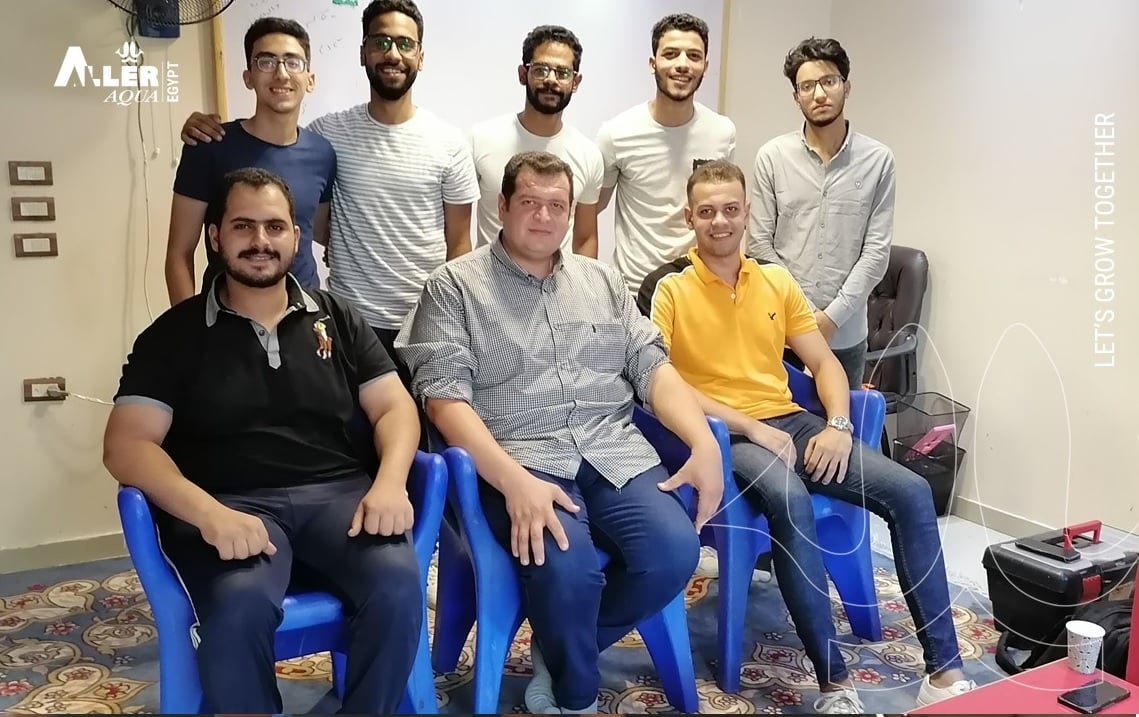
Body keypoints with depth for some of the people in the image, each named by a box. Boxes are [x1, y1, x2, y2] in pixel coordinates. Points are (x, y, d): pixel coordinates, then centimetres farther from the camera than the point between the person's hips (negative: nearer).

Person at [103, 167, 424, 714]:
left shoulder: (337, 318, 16)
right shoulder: (175, 334, 8)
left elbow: (394, 407, 10)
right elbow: (126, 444, -1)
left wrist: (389, 483, -13)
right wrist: (207, 513, -20)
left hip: (340, 494, 2)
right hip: (232, 506, -2)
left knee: (398, 582, -27)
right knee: (240, 605, -33)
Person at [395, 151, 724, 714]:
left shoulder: (603, 280, 18)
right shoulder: (454, 286, 3)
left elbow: (653, 368, 13)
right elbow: (445, 398, -8)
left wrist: (705, 443, -5)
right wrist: (515, 481, -22)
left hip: (615, 452, 5)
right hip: (519, 459, -4)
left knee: (674, 552, -20)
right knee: (568, 566, -31)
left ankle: (561, 651, 8)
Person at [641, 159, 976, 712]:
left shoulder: (777, 280, 13)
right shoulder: (670, 290, -3)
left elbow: (824, 363, 14)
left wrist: (837, 424, -6)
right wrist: (752, 427, -17)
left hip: (791, 422, 6)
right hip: (724, 435, -5)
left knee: (911, 491, -12)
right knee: (789, 501, -37)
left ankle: (944, 671, -7)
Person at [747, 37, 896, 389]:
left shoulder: (878, 160, -2)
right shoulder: (772, 156, -2)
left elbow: (877, 251, -4)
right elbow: (760, 244, -3)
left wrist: (832, 316, -11)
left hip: (845, 331, 0)